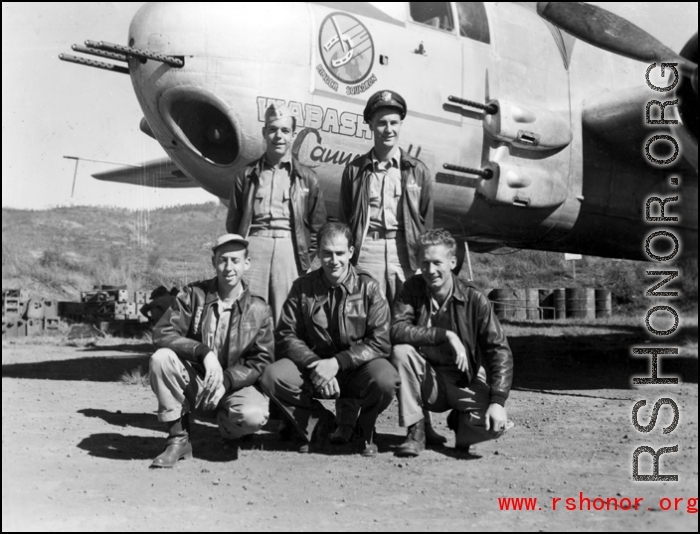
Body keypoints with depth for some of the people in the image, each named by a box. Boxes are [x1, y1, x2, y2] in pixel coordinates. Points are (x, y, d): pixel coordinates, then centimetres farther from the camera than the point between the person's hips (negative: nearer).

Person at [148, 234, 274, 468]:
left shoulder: (259, 310, -3)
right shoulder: (193, 295, -2)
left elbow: (262, 362, -3)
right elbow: (162, 333, -12)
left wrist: (226, 381, -20)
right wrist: (203, 352, -27)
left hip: (235, 384, -1)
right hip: (194, 381, 1)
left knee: (253, 415, -33)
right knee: (161, 358, -28)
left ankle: (227, 427, 8)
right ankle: (178, 438, -13)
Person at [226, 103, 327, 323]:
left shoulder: (306, 177, 13)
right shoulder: (246, 175, 14)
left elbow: (317, 226, 13)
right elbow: (232, 222, 14)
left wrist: (307, 260, 5)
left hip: (290, 249, 0)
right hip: (254, 245, 0)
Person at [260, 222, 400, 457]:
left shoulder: (368, 288, -5)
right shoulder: (303, 287, 0)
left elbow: (379, 342, -11)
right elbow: (286, 335, -3)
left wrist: (337, 362, -22)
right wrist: (315, 364, -20)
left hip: (357, 368, -2)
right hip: (313, 370, 2)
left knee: (386, 380, -34)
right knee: (272, 377, -24)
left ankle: (364, 430, 2)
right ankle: (319, 425, 2)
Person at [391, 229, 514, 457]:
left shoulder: (474, 299, -12)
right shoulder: (413, 289, -9)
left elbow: (500, 350, -14)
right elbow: (397, 330, -23)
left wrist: (498, 401, -25)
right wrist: (445, 335, -31)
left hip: (466, 383, -1)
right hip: (428, 383, 1)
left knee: (495, 424, -27)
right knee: (401, 351, -28)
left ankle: (461, 422, 11)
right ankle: (415, 432, -13)